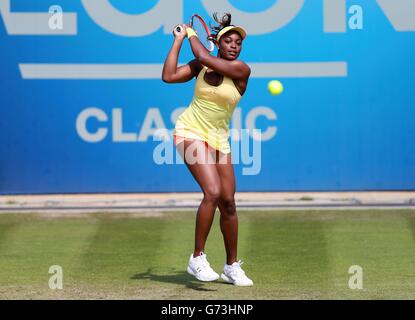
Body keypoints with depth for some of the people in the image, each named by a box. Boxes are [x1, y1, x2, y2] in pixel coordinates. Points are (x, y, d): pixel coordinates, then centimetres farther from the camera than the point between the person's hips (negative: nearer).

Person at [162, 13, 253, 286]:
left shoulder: (241, 70, -7)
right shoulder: (201, 66, 0)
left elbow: (204, 57, -17)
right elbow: (169, 76, -10)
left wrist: (191, 34, 0)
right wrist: (180, 39, -4)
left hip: (219, 139, 2)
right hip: (191, 132, -2)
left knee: (228, 202, 1)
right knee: (213, 192, -22)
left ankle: (232, 266, 16)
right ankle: (198, 259, -14)